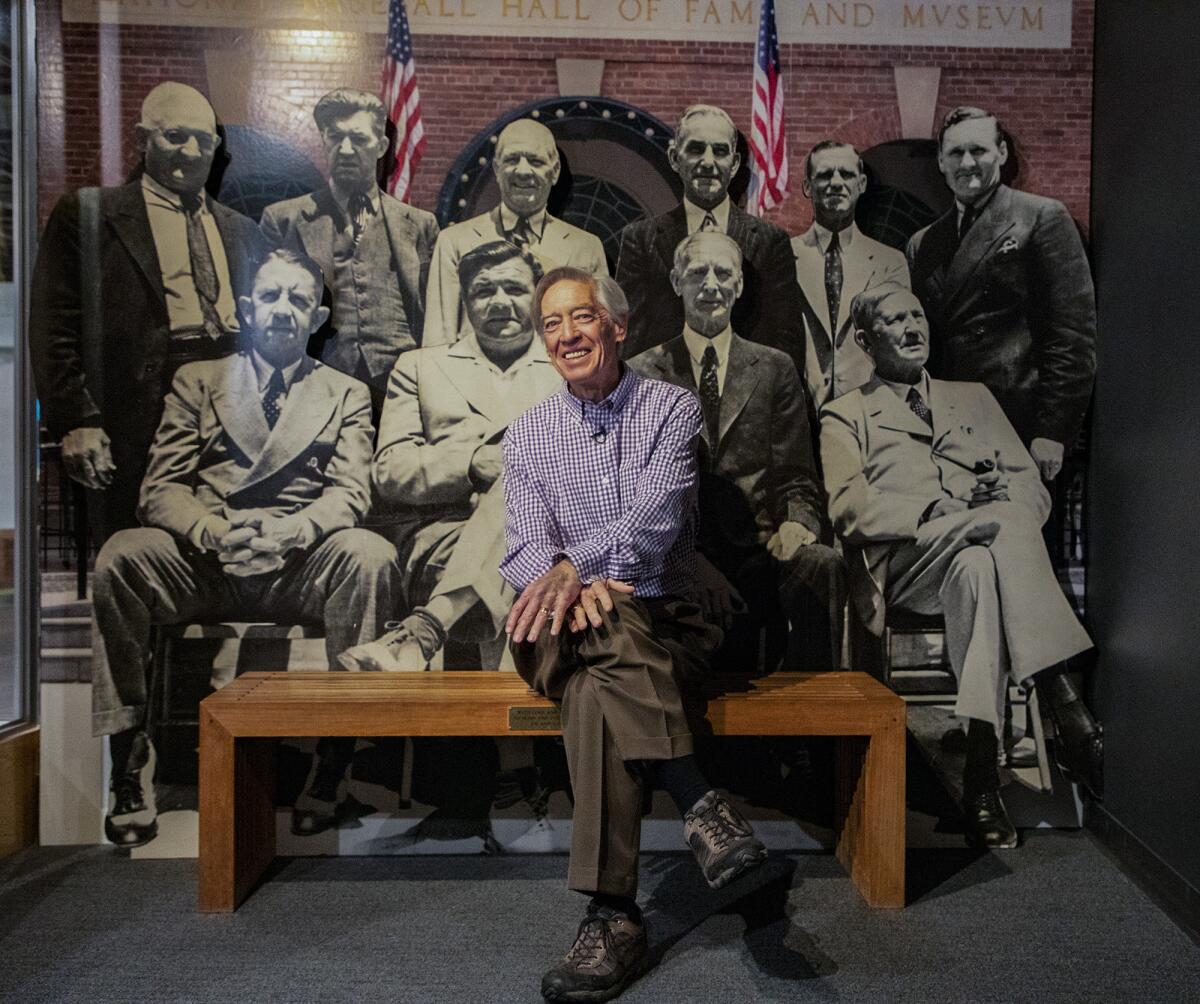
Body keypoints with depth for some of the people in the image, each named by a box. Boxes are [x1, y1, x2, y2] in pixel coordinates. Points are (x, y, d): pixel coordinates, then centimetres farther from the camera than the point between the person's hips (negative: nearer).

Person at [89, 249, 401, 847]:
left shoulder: (345, 394, 17)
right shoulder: (197, 381, 19)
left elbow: (350, 493, 2)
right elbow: (159, 489, 7)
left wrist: (287, 533, -21)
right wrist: (214, 531, -17)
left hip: (300, 569, -1)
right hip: (202, 566, 2)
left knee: (371, 555, -32)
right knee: (120, 556, -28)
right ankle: (126, 769, -18)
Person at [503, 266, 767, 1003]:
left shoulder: (672, 408, 2)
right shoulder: (528, 433, 11)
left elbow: (659, 513, -16)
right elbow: (525, 549, -1)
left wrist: (573, 566, -34)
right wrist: (580, 589, -25)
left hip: (661, 621, -1)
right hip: (567, 634, 2)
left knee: (597, 692, -34)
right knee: (606, 626, -36)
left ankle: (614, 914, -28)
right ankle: (702, 806, -34)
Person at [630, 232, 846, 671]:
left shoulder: (775, 369, 15)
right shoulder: (641, 375, 11)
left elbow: (795, 475, 10)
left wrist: (795, 522, -14)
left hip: (758, 551, 2)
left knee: (822, 565, -32)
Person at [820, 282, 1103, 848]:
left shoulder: (974, 397, 31)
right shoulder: (847, 415, 20)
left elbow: (1031, 486, 20)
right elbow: (850, 507, 0)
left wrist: (1005, 509, -6)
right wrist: (939, 515, -17)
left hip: (989, 551, 3)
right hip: (908, 565, -2)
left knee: (976, 568, -36)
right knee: (1004, 527, -35)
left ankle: (982, 770, -39)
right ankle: (1064, 707, -35)